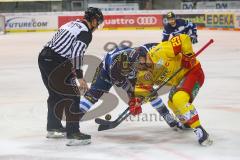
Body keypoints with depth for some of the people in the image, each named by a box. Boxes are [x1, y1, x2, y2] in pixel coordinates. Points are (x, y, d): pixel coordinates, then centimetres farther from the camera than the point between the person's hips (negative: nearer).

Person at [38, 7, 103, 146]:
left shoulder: (73, 24, 20)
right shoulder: (86, 32, -8)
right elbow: (77, 53, -21)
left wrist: (72, 72, 28)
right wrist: (80, 77, -20)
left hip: (44, 57, 10)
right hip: (55, 63, -10)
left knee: (56, 93, 24)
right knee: (72, 95, -5)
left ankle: (53, 128, 38)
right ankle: (73, 133, -9)